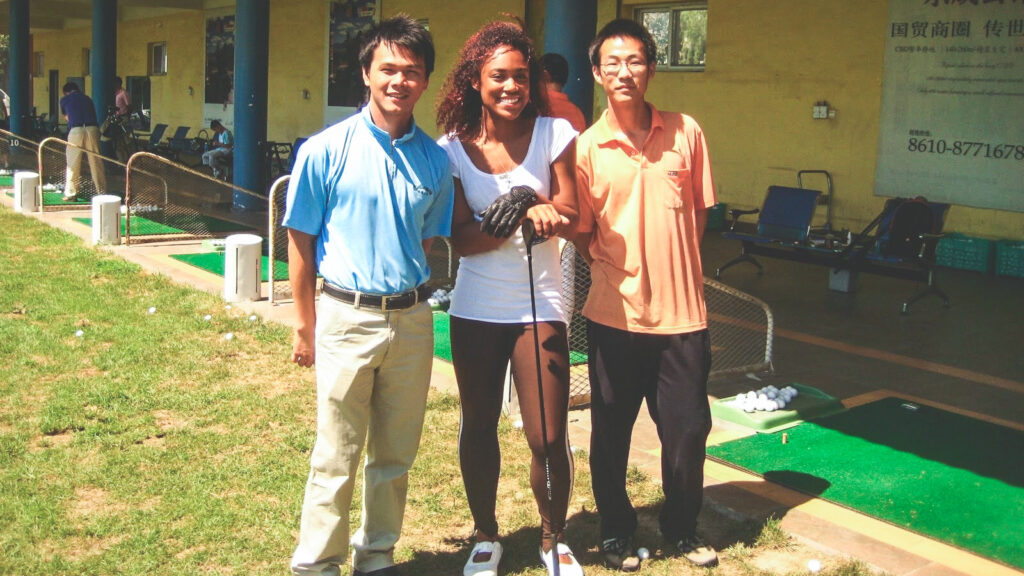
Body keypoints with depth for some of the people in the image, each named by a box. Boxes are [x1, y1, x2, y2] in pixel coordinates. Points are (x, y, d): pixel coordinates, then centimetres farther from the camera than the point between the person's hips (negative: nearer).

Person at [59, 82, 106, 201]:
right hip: (93, 128, 2)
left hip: (76, 130, -2)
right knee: (96, 162, 6)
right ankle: (102, 192, 9)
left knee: (73, 164, 5)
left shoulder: (64, 100, 18)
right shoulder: (87, 99, 25)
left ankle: (71, 194, 7)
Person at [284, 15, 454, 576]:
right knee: (336, 456, 3)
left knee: (396, 453, 14)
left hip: (412, 319, 4)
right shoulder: (326, 150, -6)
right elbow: (300, 241, -2)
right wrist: (305, 326, -1)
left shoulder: (434, 159, 4)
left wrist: (413, 305, 9)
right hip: (347, 318, -3)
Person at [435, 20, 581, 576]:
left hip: (539, 308, -1)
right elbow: (462, 238, -8)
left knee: (548, 439, -2)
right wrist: (525, 212, -22)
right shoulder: (453, 148, -4)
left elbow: (569, 214, -4)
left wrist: (527, 205, -24)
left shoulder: (554, 133, -5)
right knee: (478, 427, 14)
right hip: (475, 310, 1)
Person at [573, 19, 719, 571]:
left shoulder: (685, 132, 1)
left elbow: (699, 211, 10)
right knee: (610, 431, 11)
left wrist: (672, 267, 5)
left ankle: (682, 529, 32)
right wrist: (617, 267, -6)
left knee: (687, 428, 9)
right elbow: (581, 234, 3)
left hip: (681, 311, 1)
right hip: (616, 313, -1)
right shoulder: (585, 147, -4)